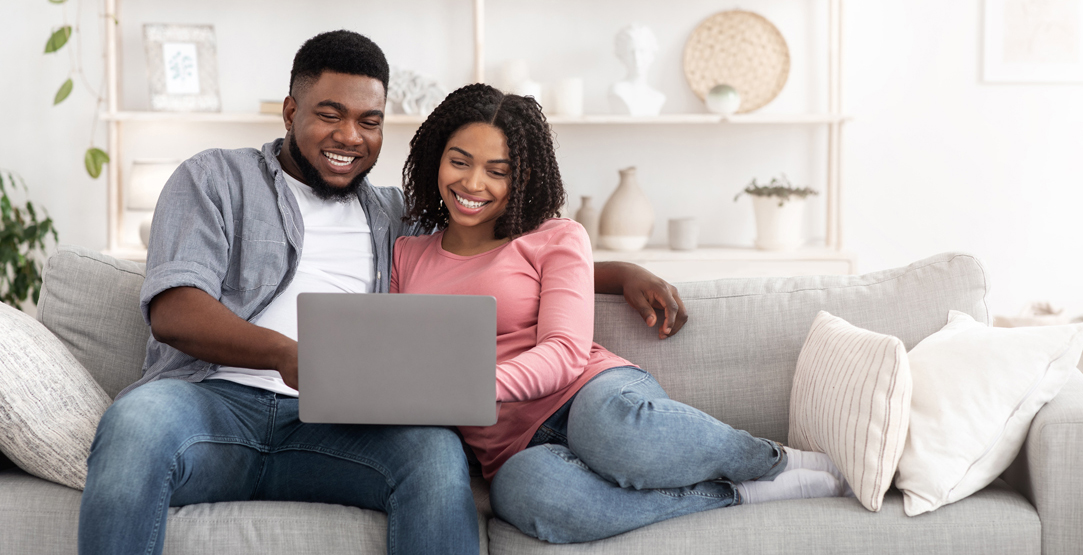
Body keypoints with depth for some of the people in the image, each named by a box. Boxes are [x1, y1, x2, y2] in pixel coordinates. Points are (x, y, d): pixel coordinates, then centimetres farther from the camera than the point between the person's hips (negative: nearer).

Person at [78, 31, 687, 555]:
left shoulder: (395, 217, 28)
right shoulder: (215, 178, 15)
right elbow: (173, 310, -1)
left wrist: (625, 274, 15)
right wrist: (285, 354, -21)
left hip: (332, 429, 2)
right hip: (218, 400, -2)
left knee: (435, 447, -31)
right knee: (138, 420, -38)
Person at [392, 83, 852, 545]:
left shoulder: (557, 239, 10)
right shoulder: (405, 257, 21)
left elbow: (564, 352, -3)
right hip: (516, 447, 1)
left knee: (613, 427, -42)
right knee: (525, 489, -40)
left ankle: (775, 460, -14)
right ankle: (734, 494, -24)